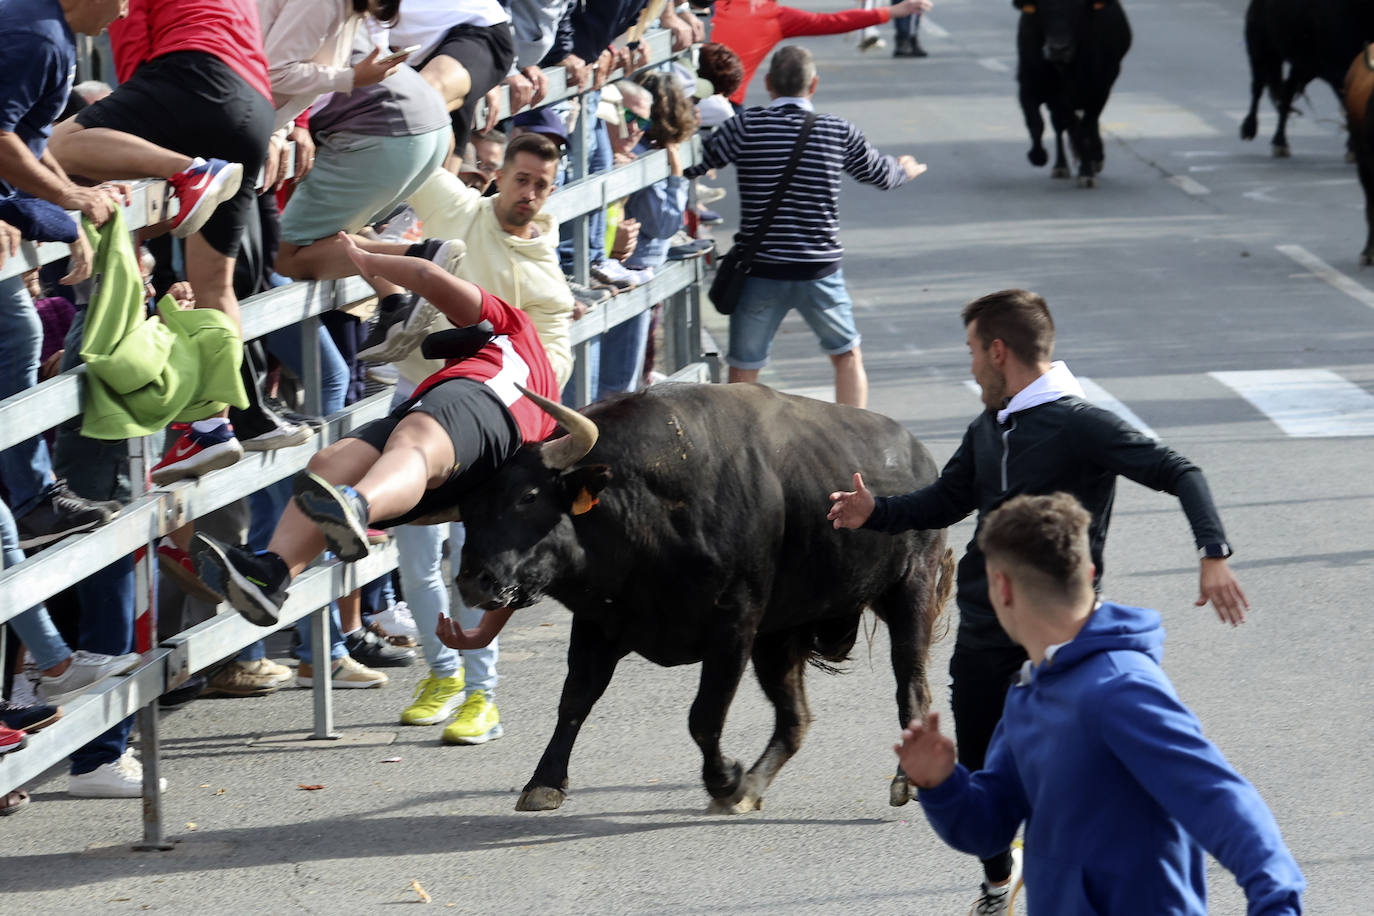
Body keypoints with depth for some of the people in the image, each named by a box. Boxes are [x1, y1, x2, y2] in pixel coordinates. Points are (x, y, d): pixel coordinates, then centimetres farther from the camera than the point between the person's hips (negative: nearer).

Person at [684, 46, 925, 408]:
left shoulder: (746, 127, -8)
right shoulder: (838, 131, 1)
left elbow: (691, 164, -6)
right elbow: (881, 174, 18)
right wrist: (905, 169, 42)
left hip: (760, 271, -1)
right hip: (820, 269, 1)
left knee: (742, 371, 8)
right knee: (847, 354, 22)